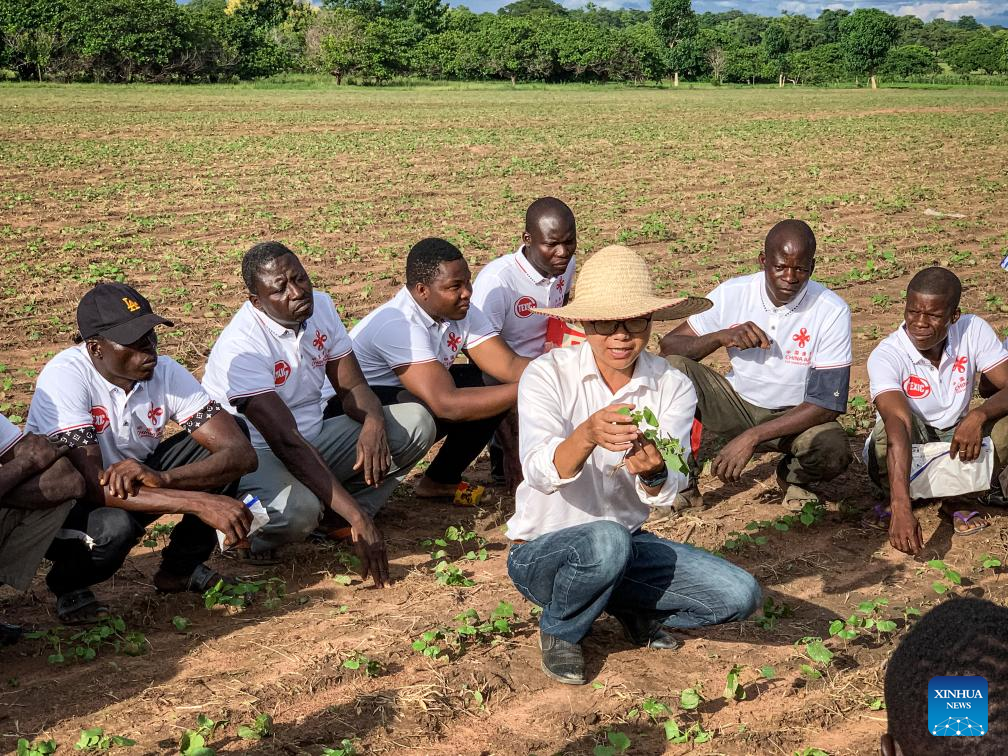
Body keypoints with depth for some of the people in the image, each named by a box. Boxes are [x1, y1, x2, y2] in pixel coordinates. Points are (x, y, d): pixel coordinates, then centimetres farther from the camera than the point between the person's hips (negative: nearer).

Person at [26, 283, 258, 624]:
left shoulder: (166, 372, -16)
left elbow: (242, 453, -22)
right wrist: (201, 502, -42)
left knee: (218, 441, -16)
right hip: (60, 503, -4)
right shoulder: (65, 377, -28)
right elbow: (93, 486, -35)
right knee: (113, 527, -38)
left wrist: (162, 477, -40)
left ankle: (181, 565, 2)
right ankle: (69, 586, -2)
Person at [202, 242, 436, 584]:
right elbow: (286, 441, -32)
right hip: (255, 454, -7)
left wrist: (374, 421, -26)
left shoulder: (320, 306, -3)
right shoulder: (241, 346, -25)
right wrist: (358, 517, -37)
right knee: (297, 509, -40)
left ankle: (333, 518, -9)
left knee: (416, 421, -8)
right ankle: (263, 533, -4)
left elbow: (352, 386, 1)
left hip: (314, 442, 7)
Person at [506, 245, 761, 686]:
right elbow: (540, 474, -29)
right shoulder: (548, 375, -15)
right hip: (542, 551, -3)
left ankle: (635, 609, 13)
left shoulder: (673, 387, -6)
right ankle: (559, 631, -5)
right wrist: (588, 436, -50)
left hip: (626, 545, 4)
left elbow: (666, 492, -18)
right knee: (606, 541, -37)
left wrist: (653, 472, -42)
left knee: (739, 596, -16)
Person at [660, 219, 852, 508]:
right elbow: (669, 346, -8)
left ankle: (793, 477, 5)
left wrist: (752, 437, -30)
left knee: (833, 452, -34)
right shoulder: (733, 293, -13)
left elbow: (828, 404, -22)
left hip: (796, 416, -2)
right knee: (673, 369, -23)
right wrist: (721, 337, -28)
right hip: (738, 404, 2)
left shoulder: (832, 311, -19)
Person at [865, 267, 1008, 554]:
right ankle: (894, 503, -8)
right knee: (897, 427, -36)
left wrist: (979, 415, -41)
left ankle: (958, 499, -4)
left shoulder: (974, 331, -15)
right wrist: (902, 507, -52)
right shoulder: (886, 356, -27)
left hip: (956, 443, 3)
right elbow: (897, 423, -41)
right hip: (900, 455, -3)